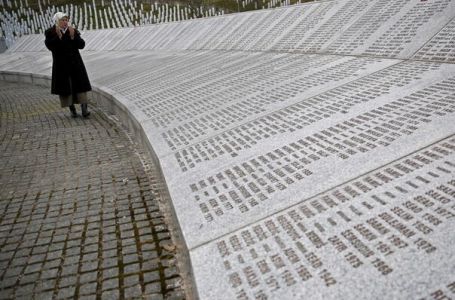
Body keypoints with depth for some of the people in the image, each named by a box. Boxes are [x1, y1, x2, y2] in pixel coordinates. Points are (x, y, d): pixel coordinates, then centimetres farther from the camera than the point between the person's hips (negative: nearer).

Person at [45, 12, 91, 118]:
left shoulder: (73, 31, 5)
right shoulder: (50, 32, -1)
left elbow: (82, 45, -4)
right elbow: (50, 46, -15)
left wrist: (73, 37, -18)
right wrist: (58, 37, -24)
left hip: (75, 63, 1)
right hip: (61, 65, -1)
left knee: (80, 85, -5)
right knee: (65, 86, 3)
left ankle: (84, 109, -5)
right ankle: (72, 109, 13)